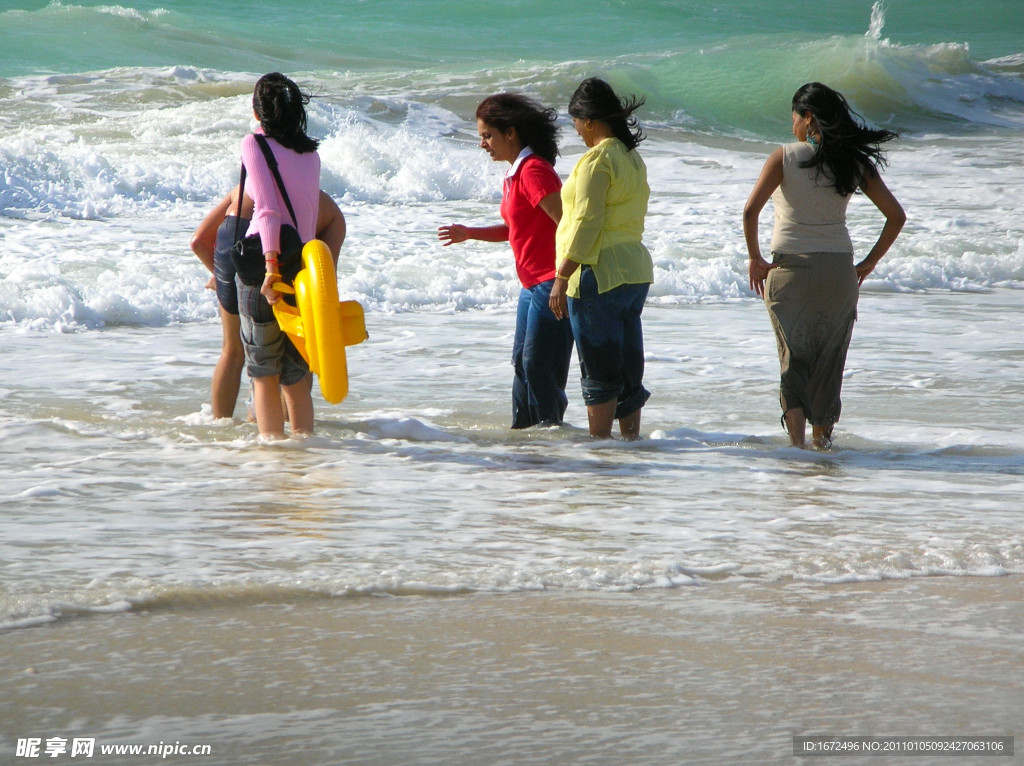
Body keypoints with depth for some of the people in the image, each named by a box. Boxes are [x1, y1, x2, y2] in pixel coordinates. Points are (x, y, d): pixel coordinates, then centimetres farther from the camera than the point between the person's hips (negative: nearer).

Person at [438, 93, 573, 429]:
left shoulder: (534, 170, -16)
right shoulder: (514, 174, 14)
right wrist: (469, 233, 16)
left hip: (551, 284, -10)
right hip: (532, 286, 10)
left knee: (539, 366, -6)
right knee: (523, 363, 13)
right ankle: (523, 428, 20)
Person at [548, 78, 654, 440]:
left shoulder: (597, 159, -13)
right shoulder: (633, 158, 14)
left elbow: (586, 223, -18)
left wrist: (561, 278, -14)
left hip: (601, 273, -9)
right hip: (637, 270, 9)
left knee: (599, 373, -4)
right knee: (628, 368, 11)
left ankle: (599, 445, -3)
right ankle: (632, 439, 14)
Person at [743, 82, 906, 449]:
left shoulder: (785, 157, -7)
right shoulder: (854, 162, 2)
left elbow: (750, 211, -16)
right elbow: (896, 216, 2)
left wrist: (755, 260, -4)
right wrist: (869, 263, 10)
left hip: (789, 269, -2)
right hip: (838, 271, 2)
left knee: (793, 357, 4)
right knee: (829, 359, 16)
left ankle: (796, 436, -12)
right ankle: (822, 436, 21)